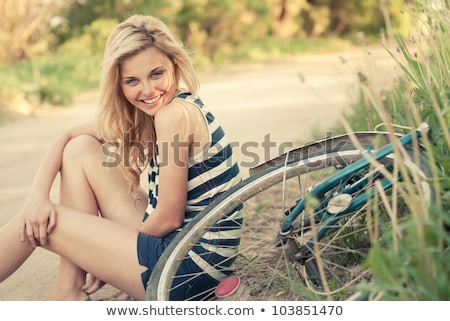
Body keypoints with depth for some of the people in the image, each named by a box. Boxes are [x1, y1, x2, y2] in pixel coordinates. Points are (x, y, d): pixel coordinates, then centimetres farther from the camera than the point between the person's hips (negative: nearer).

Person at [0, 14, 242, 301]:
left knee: (39, 227, -2)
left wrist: (112, 264, -2)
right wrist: (38, 195, -5)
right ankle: (68, 290, 8)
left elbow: (168, 219, -19)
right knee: (80, 148, 6)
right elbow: (67, 137, 11)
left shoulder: (175, 114, -21)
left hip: (192, 265, -9)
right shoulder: (139, 115, 5)